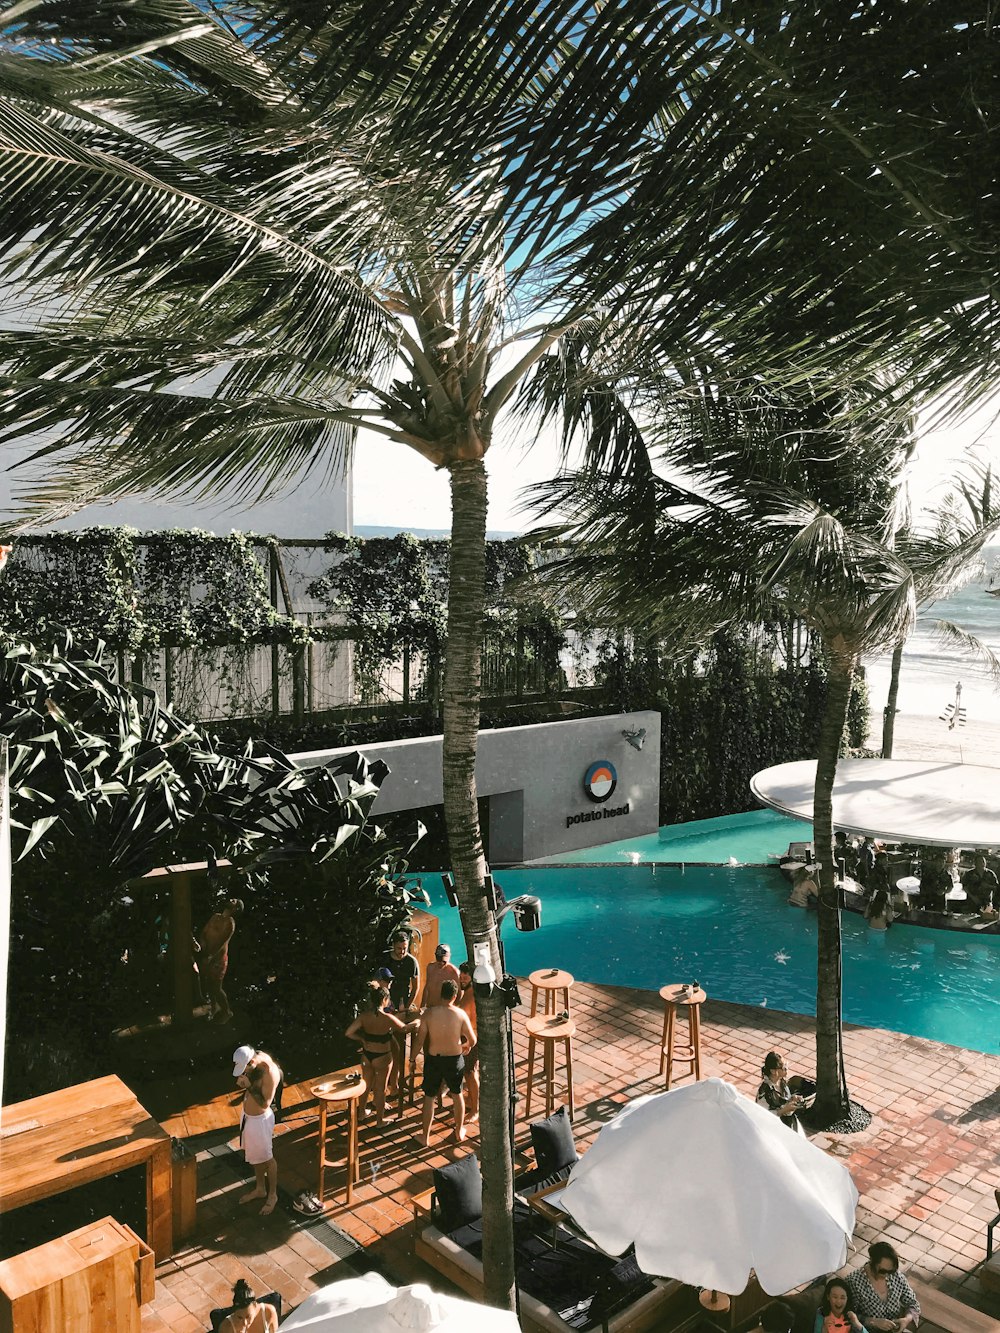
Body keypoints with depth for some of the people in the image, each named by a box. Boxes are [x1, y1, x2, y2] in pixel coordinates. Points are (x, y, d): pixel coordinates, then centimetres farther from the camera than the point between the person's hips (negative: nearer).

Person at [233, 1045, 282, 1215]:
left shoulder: (270, 1072, -35)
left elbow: (265, 1103, -29)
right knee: (254, 1155, 25)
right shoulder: (255, 1057, -11)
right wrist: (242, 1083, -7)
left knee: (267, 1158, 12)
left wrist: (249, 1087, -32)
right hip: (247, 1115, 8)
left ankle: (272, 1195, 33)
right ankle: (260, 1189, 45)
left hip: (260, 1119, -8)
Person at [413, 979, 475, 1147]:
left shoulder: (428, 1013, -14)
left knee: (429, 1097, 16)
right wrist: (466, 1047, 15)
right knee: (457, 1094, 23)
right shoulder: (460, 1014, -14)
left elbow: (420, 1040, -10)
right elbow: (472, 1040, -7)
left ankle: (425, 1137, 23)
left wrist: (413, 1059, 5)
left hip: (433, 1059, 0)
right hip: (455, 1059, 0)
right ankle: (459, 1132, 37)